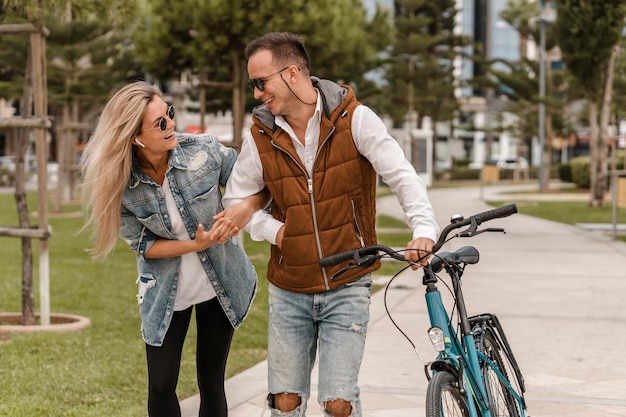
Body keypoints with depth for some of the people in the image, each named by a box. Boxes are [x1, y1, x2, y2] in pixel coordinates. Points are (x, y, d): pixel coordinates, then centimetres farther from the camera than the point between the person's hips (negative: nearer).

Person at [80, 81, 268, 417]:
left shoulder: (204, 150, -18)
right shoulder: (121, 182, -17)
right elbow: (142, 244, -9)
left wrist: (245, 209, -29)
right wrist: (195, 245, -24)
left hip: (220, 285, 0)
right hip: (164, 292, 0)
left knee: (211, 382, 8)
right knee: (161, 386, 4)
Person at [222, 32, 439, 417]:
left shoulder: (354, 119, -10)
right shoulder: (262, 135, -1)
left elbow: (401, 175, -15)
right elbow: (236, 198, 10)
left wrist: (424, 228, -31)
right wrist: (272, 229, -7)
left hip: (347, 286, -3)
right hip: (289, 289, 3)